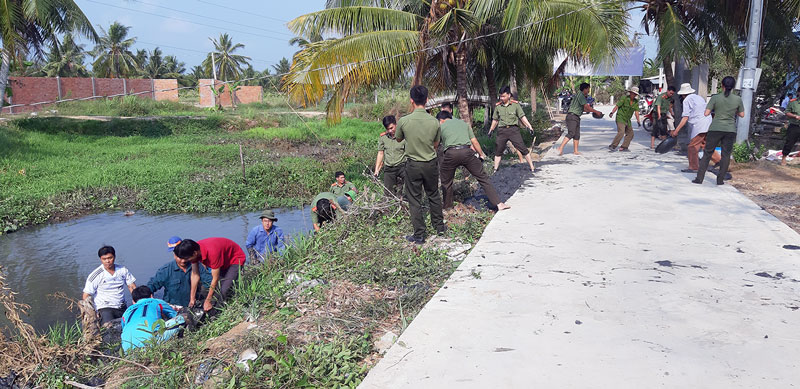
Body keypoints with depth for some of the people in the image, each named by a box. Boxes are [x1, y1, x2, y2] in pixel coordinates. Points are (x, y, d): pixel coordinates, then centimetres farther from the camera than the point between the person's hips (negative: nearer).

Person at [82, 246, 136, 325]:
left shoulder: (122, 270, 6)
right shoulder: (96, 275, -5)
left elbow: (132, 287, 11)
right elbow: (86, 296, -3)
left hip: (122, 308, 5)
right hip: (104, 308, -5)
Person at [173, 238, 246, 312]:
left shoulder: (212, 252, -39)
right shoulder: (194, 249, -17)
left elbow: (215, 279, -30)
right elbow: (195, 274, -8)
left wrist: (207, 301, -21)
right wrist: (192, 299, -8)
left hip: (236, 259, -8)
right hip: (223, 262, 8)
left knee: (224, 291, -21)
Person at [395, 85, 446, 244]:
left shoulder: (403, 121, -15)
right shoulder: (434, 122, -9)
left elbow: (398, 139, 6)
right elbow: (436, 145, 6)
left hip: (413, 165, -2)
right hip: (431, 164, 2)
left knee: (415, 200, 7)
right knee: (434, 195, 20)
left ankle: (419, 235, 12)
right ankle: (439, 226, 33)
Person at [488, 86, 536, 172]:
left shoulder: (515, 104, 2)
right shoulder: (498, 106, 9)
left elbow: (522, 117, 2)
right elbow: (495, 120, 19)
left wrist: (529, 126, -7)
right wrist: (491, 130, 19)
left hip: (513, 129, -3)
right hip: (502, 130, 3)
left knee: (523, 148, -5)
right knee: (498, 151, 6)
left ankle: (532, 167, 2)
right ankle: (495, 169, 17)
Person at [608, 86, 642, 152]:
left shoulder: (636, 102, 5)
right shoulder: (624, 98, -9)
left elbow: (636, 111, -3)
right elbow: (617, 106, -16)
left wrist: (638, 120, -15)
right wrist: (612, 113, -31)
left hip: (627, 120, 7)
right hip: (620, 118, -7)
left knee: (630, 133, 7)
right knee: (621, 132, -22)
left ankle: (624, 147, 13)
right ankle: (612, 146, -19)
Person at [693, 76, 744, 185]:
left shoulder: (715, 98, -7)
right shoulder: (738, 99, -1)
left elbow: (706, 113, -8)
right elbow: (742, 115, 9)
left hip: (715, 129, -1)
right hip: (730, 130, 1)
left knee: (707, 154, 6)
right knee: (726, 155, 10)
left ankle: (699, 178, 4)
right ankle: (720, 179, 12)